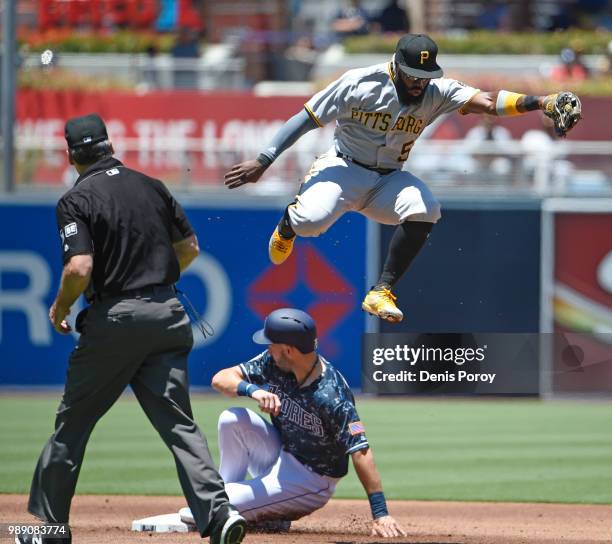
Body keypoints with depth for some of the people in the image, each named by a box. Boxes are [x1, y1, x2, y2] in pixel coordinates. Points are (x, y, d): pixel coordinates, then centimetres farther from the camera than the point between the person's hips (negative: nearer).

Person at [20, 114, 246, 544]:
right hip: (167, 312, 4)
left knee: (73, 422, 10)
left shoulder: (77, 200, -7)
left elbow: (80, 268, -18)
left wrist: (60, 308, -1)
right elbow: (189, 248, 15)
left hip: (113, 318, -4)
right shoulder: (152, 187, 9)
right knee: (178, 423, 2)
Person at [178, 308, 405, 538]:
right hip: (278, 457, 7)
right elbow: (220, 378, -11)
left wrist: (380, 514, -38)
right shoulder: (273, 363, -11)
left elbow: (360, 450, -34)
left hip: (309, 481, -7)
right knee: (232, 419, -17)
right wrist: (253, 390, -34)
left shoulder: (331, 396, -31)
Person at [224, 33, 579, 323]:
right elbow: (307, 119, -11)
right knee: (312, 220, -31)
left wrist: (538, 103, -42)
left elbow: (487, 102, -24)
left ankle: (382, 292, -21)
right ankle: (289, 223, 12)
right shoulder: (360, 84, -17)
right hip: (344, 168, -3)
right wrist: (263, 162, -13)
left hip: (389, 180, 3)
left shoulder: (437, 93, -10)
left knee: (426, 209, -28)